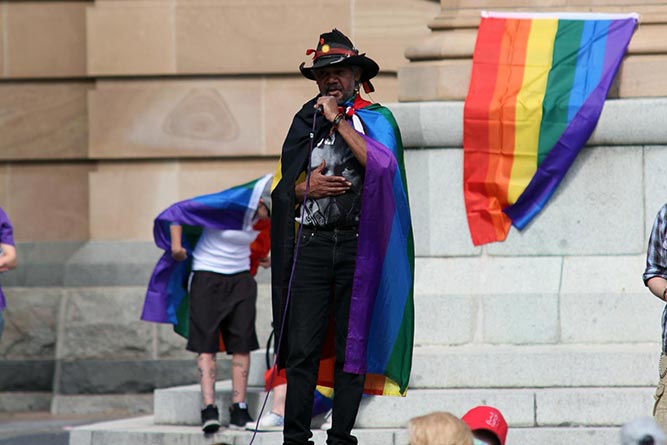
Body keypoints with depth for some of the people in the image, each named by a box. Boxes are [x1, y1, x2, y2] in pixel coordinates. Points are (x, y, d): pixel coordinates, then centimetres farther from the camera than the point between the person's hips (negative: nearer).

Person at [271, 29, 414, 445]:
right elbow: (281, 187, 16)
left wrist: (339, 120, -10)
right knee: (302, 348, -4)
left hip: (358, 244, -2)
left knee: (352, 347, 0)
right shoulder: (306, 120, 15)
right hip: (312, 243, 2)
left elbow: (382, 164, -15)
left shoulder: (375, 119, 6)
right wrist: (307, 187, -6)